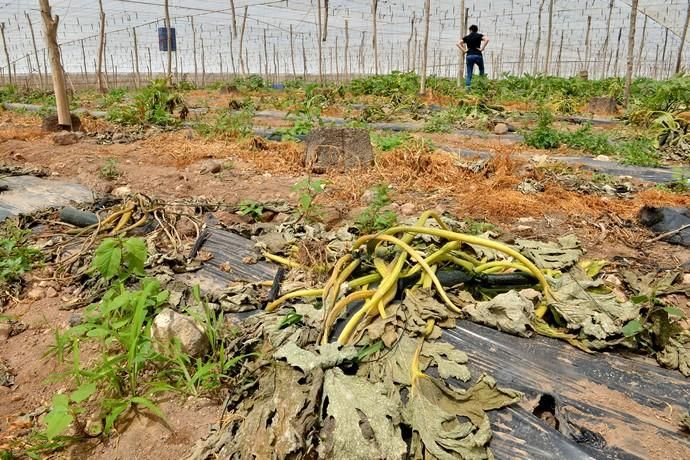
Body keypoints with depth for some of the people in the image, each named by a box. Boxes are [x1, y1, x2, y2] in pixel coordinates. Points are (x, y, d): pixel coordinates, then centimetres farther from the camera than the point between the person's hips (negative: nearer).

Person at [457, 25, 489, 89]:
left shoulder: (467, 37, 12)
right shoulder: (479, 35, 5)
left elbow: (458, 44, 8)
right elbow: (487, 39, -12)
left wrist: (464, 50, 5)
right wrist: (482, 48, -8)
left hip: (469, 56, 2)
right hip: (478, 55, -2)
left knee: (469, 73, 3)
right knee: (481, 69, 18)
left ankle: (468, 86, -7)